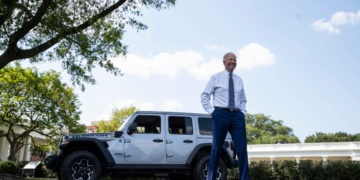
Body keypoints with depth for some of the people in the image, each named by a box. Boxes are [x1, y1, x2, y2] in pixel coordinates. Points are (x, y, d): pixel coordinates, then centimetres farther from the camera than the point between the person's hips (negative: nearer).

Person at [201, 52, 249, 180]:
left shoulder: (239, 80, 17)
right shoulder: (216, 77, 5)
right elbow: (204, 96, 5)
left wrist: (243, 112, 10)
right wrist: (211, 112, -4)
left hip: (237, 116, 4)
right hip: (221, 114, -3)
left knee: (242, 149, -3)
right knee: (217, 149, 0)